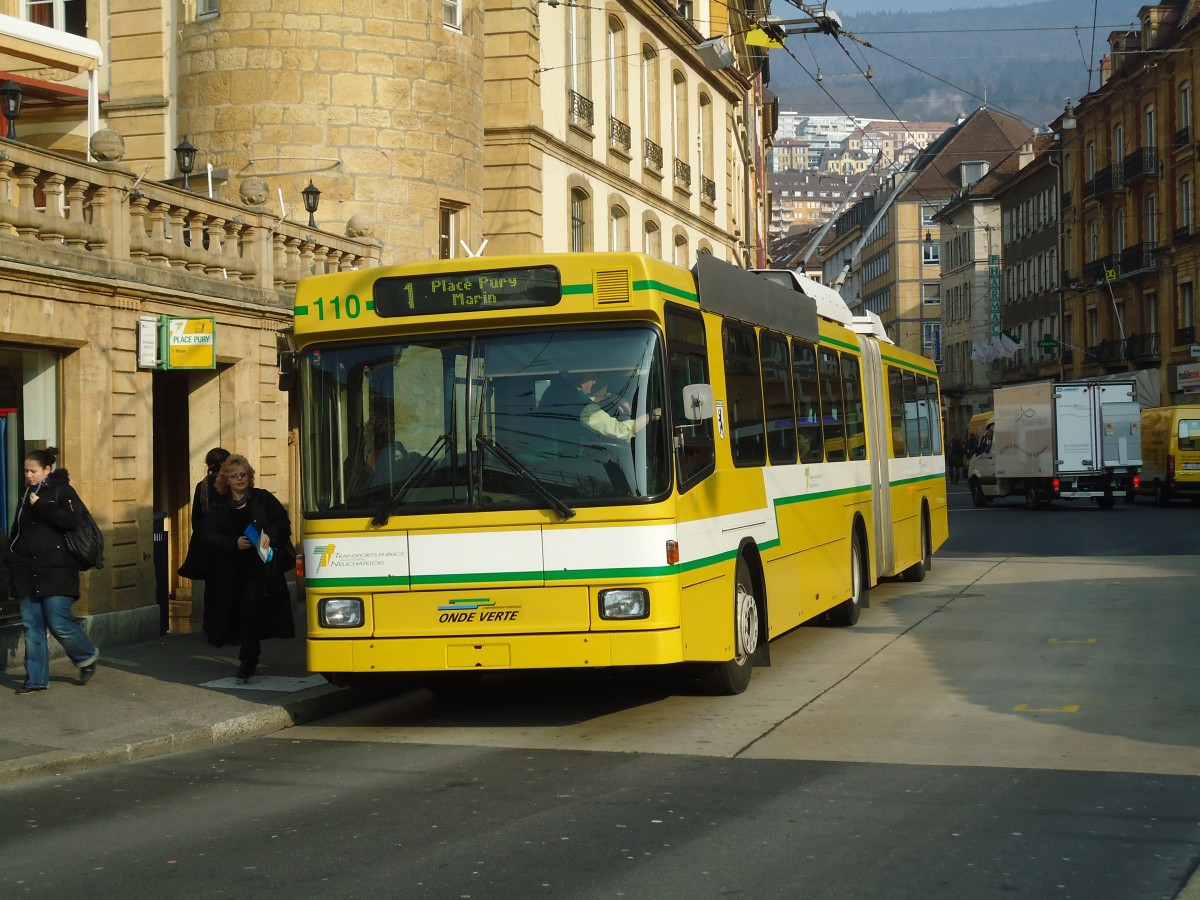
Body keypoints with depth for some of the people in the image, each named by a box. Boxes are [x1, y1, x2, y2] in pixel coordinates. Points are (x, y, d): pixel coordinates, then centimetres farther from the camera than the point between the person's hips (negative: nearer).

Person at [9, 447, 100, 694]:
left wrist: (40, 506, -17)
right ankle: (36, 680, 9)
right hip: (27, 572, 6)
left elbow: (72, 521, -18)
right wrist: (12, 555, 13)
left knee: (59, 624, -9)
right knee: (32, 627, 4)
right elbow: (17, 529, 25)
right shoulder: (27, 494, 17)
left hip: (56, 571, -6)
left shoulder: (62, 491, -3)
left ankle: (87, 656, 17)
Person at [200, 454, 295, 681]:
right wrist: (234, 543, -16)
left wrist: (270, 535, -14)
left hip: (260, 566, -3)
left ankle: (248, 661, -7)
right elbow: (210, 536, 0)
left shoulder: (263, 499, 6)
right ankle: (249, 659, 24)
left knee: (251, 609, -13)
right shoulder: (217, 506, 9)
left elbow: (283, 523, 6)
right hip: (231, 571, 3)